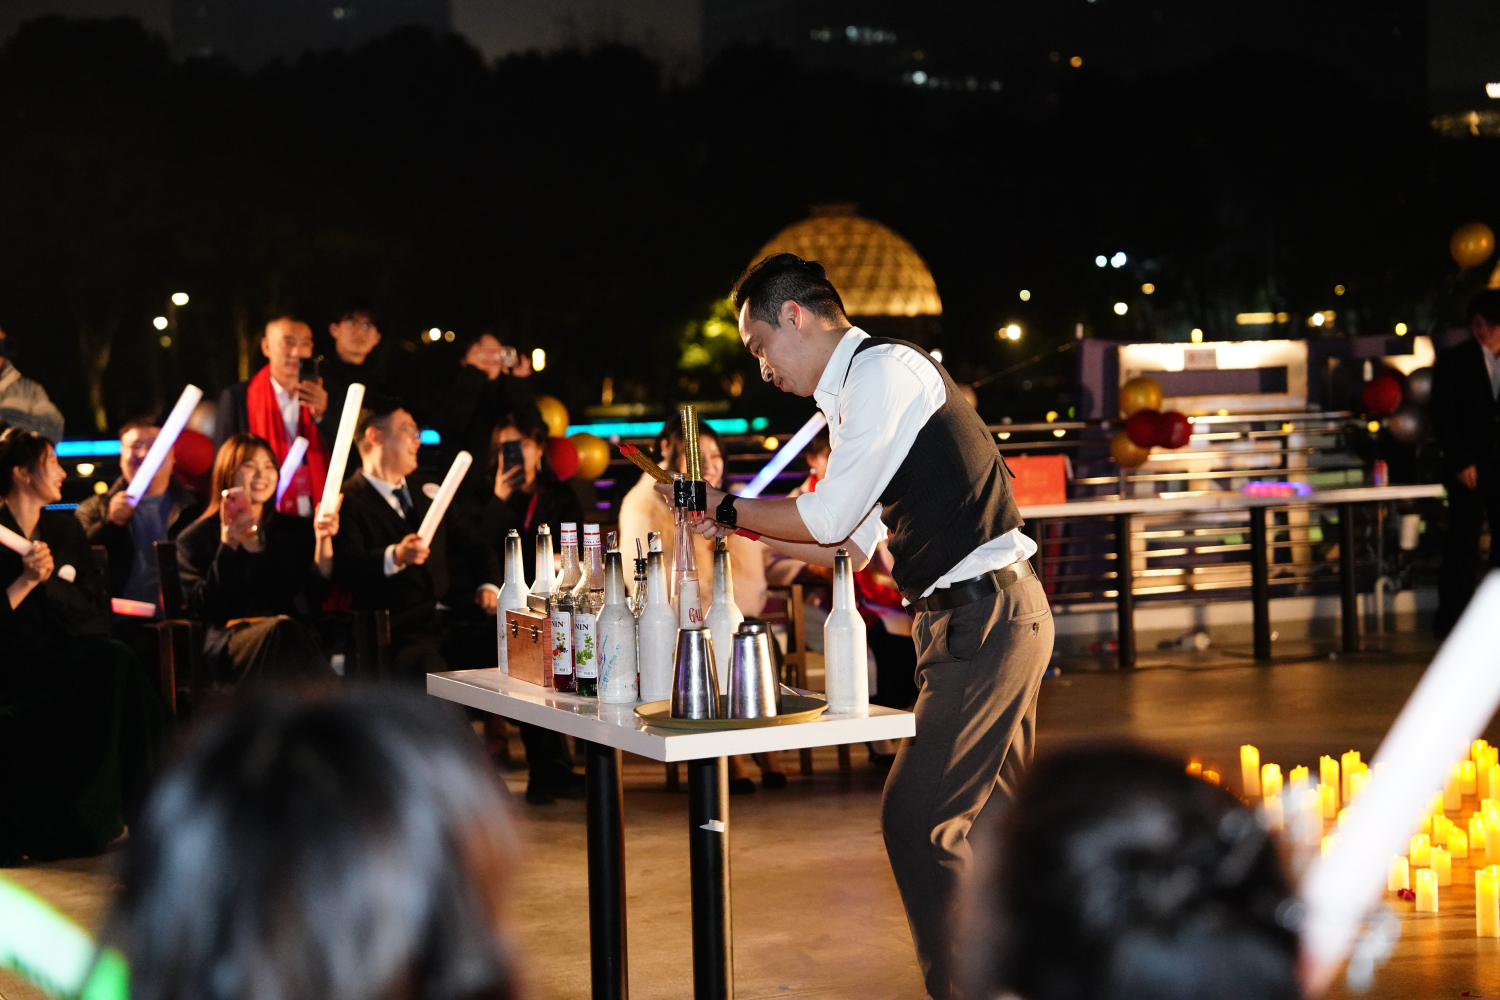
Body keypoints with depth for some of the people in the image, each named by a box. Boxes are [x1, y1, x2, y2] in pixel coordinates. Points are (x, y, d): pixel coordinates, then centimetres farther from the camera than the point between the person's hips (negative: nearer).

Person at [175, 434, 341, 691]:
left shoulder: (295, 530, 25)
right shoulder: (196, 538, 15)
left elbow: (316, 591, 12)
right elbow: (202, 608, 0)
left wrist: (323, 539, 1)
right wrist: (227, 546, -7)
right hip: (229, 641, -3)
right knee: (282, 630, -36)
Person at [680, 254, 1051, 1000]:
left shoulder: (885, 370, -13)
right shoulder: (857, 395, 18)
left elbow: (829, 519, -15)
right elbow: (850, 544, 22)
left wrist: (728, 509, -1)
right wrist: (735, 528, 19)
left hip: (987, 621, -10)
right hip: (982, 621, 10)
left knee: (915, 818, -10)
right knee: (987, 818, 17)